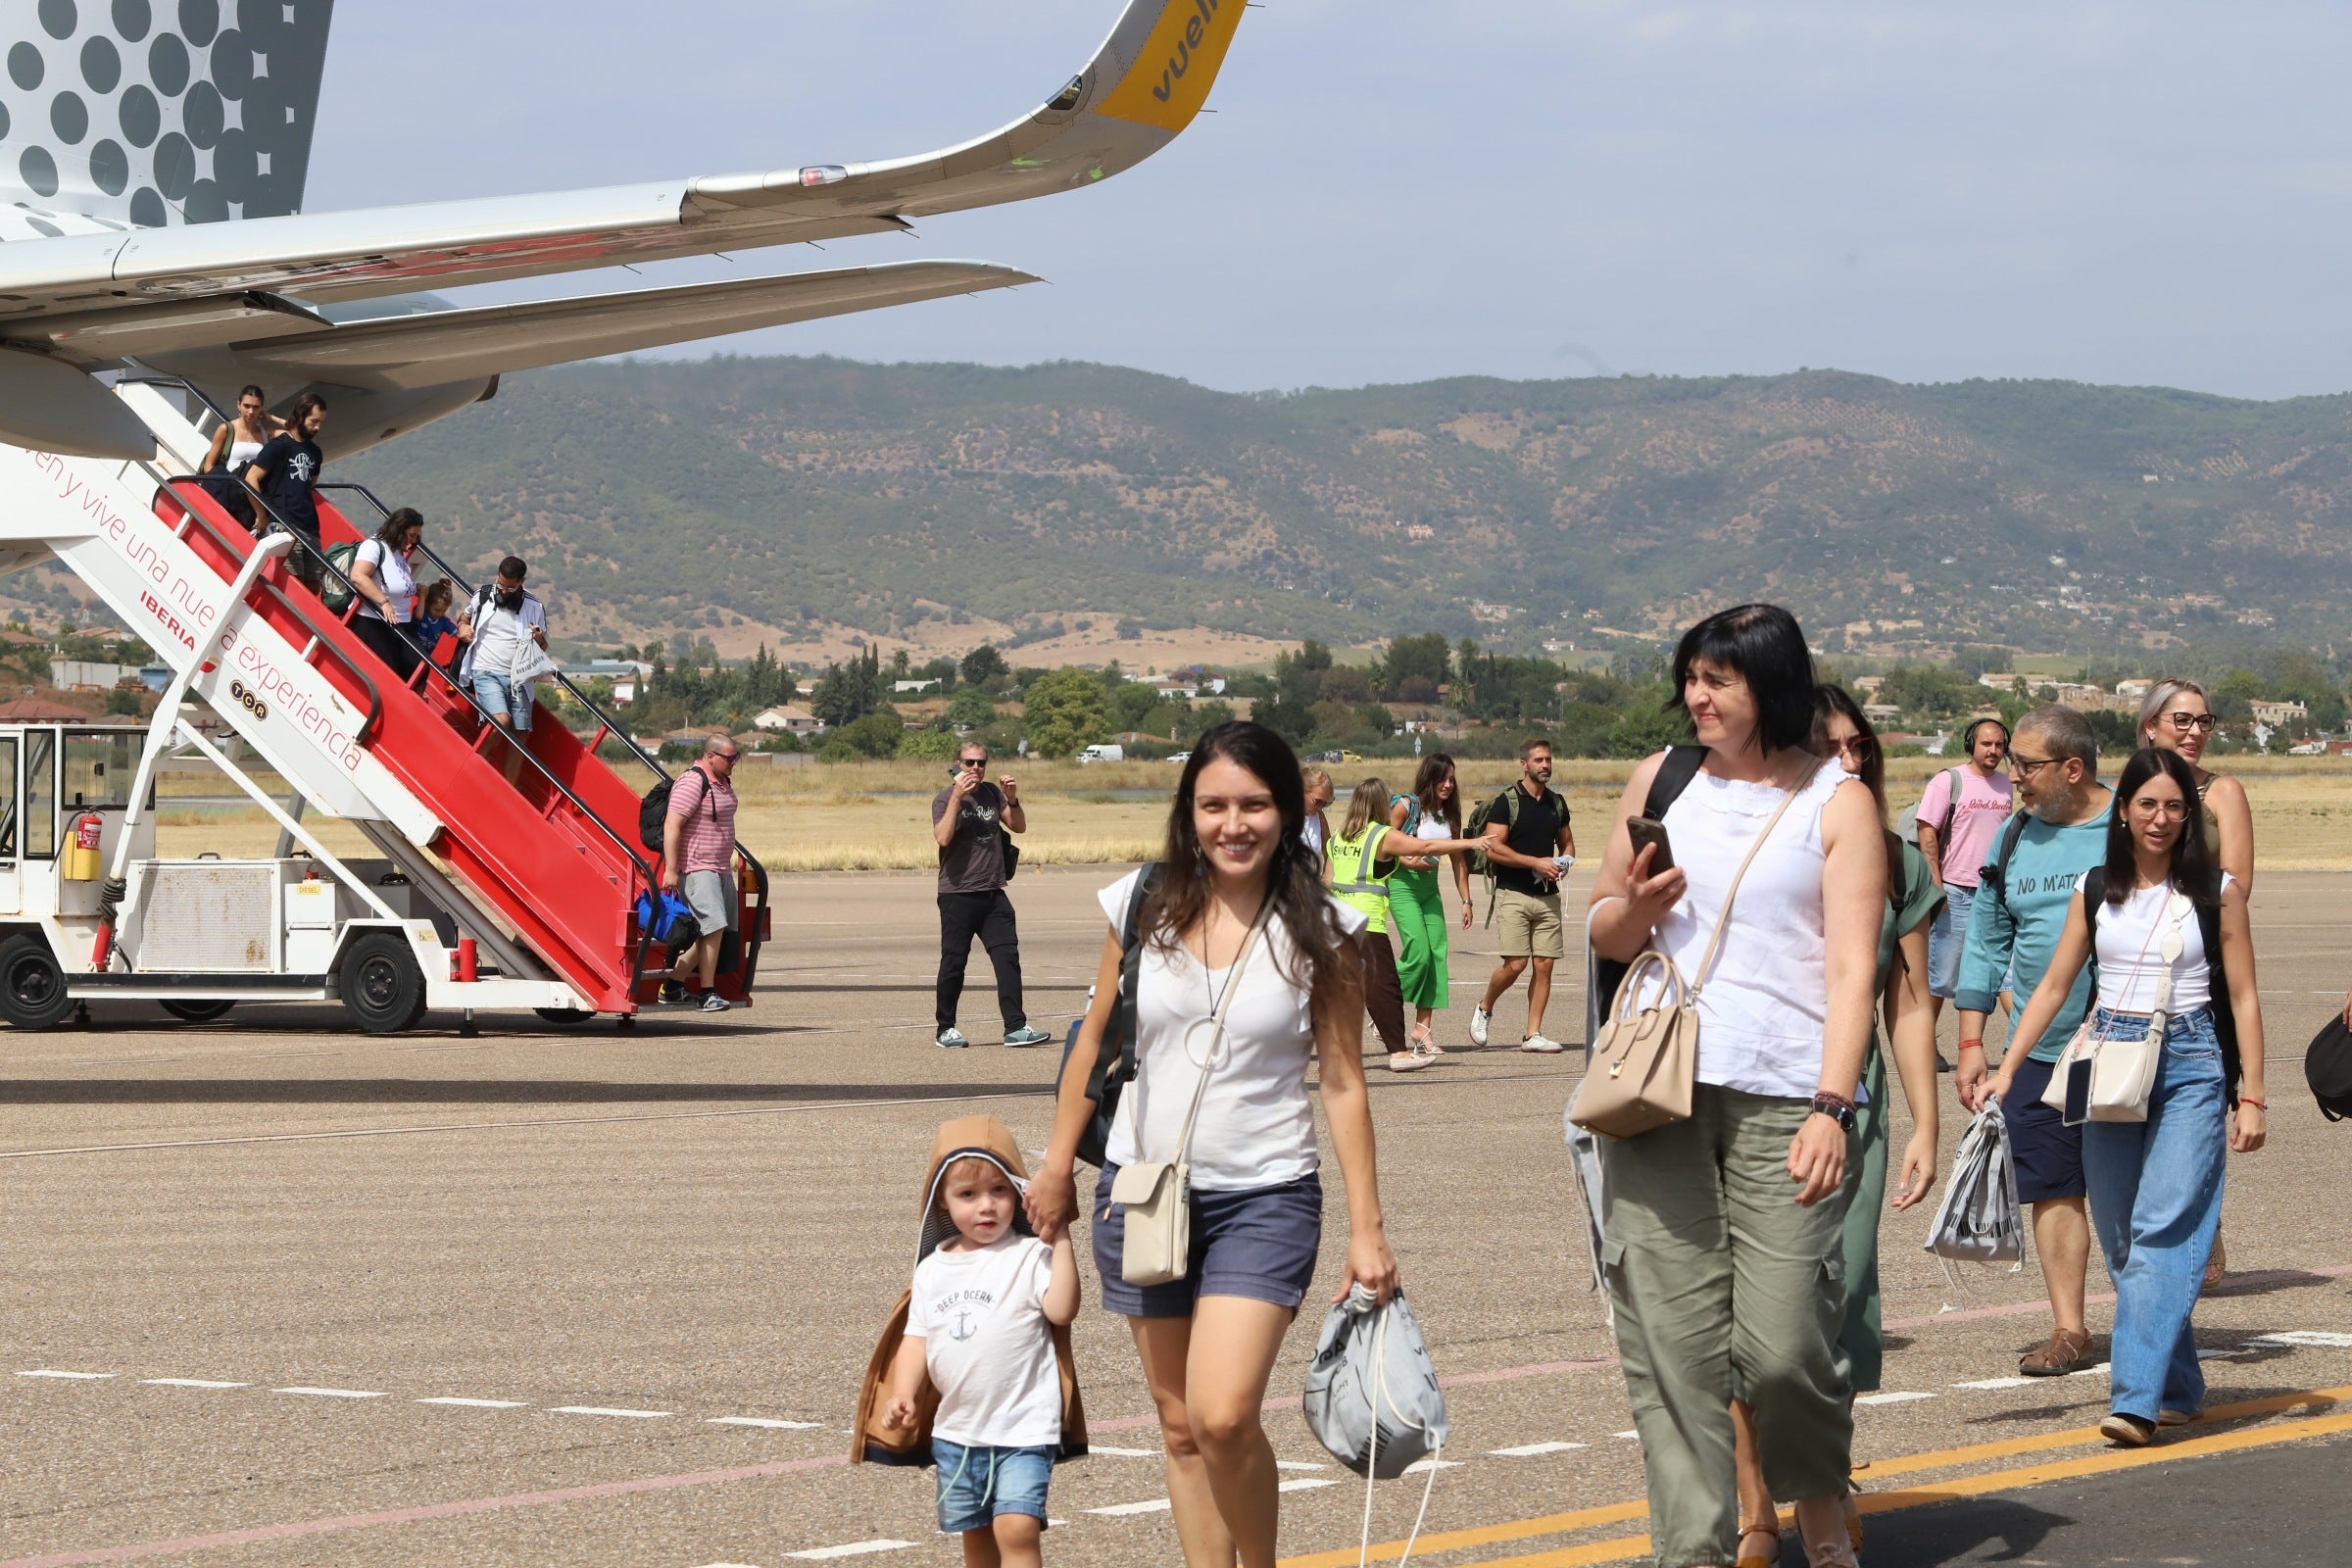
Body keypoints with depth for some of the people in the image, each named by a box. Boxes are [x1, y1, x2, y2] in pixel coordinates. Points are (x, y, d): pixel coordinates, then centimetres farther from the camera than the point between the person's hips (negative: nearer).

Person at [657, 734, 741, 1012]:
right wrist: (670, 870, -25)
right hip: (696, 869, -10)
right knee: (713, 926, -16)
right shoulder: (692, 783, -15)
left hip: (720, 869, 10)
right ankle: (707, 993, -12)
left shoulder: (723, 783, 15)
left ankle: (672, 987, 12)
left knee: (714, 930, 7)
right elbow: (671, 826, -21)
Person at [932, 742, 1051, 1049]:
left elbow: (1019, 826, 12)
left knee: (1008, 959, -3)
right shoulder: (945, 799, -2)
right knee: (954, 963, 2)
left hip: (993, 894, 4)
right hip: (958, 895, -4)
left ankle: (1015, 1027, -4)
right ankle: (945, 1028, 14)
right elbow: (943, 837, -19)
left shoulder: (992, 793, 13)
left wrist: (1012, 799, -5)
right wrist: (958, 796, -22)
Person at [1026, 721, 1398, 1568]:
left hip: (1265, 1197, -3)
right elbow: (1096, 1038, 11)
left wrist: (1367, 1228, -4)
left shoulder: (1319, 931, -6)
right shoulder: (1145, 905, -1)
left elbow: (1342, 1084, -3)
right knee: (1179, 1426, 8)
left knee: (1224, 1416, -17)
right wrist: (1058, 1164, 16)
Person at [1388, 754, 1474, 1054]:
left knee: (1437, 954, -3)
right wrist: (1407, 862, -21)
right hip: (1403, 884, -6)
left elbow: (1458, 859, 13)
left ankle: (1423, 1028, 0)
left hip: (1430, 887, 6)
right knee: (1418, 953, -16)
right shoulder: (1406, 806, -9)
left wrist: (1466, 900, 10)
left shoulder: (1449, 814, 8)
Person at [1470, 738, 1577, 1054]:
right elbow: (1493, 849, -12)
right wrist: (1536, 863, -16)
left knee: (1544, 965, -1)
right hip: (1513, 894, -5)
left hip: (1548, 896, 5)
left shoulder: (1557, 803, 14)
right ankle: (1485, 1008, 16)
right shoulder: (1506, 802, -5)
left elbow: (1566, 843, 25)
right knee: (1515, 964, -11)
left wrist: (1564, 862, 2)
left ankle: (1533, 1034, 4)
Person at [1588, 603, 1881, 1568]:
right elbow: (1603, 933, 23)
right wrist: (1636, 908, -2)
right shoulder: (1660, 780, 15)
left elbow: (1851, 964, -2)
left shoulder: (1837, 802, 5)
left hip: (1786, 1099, -3)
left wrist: (1831, 1107, -14)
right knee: (1668, 1343, -3)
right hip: (1659, 1089, 3)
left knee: (1782, 1343, -9)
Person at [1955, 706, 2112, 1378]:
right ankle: (2068, 1329, 8)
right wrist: (1971, 1042, 9)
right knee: (2052, 1189, 2)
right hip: (2038, 1051, 4)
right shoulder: (2015, 838, 9)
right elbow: (1987, 941, 14)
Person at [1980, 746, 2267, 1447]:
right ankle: (2178, 1387, 17)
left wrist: (2252, 1097, -1)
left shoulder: (2216, 890, 1)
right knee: (2120, 1238, 5)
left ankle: (2136, 1398, -22)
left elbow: (2243, 997, 3)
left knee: (2162, 1230, -16)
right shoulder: (2096, 891, 9)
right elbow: (2054, 984, 13)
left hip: (2190, 1068, -4)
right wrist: (2006, 1070, 6)